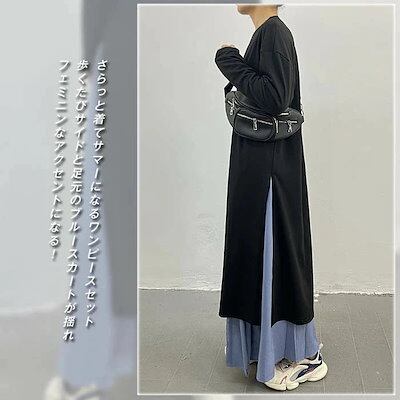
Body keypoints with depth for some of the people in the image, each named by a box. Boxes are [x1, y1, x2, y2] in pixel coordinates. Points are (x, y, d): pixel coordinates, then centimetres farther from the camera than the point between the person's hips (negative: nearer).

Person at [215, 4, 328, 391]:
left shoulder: (274, 32, -14)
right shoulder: (264, 34, 15)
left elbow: (275, 99, -25)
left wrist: (229, 61, -15)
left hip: (270, 166, -10)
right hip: (257, 164, 10)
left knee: (274, 247, -3)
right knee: (260, 246, 15)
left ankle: (306, 355, 10)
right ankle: (266, 340, 29)